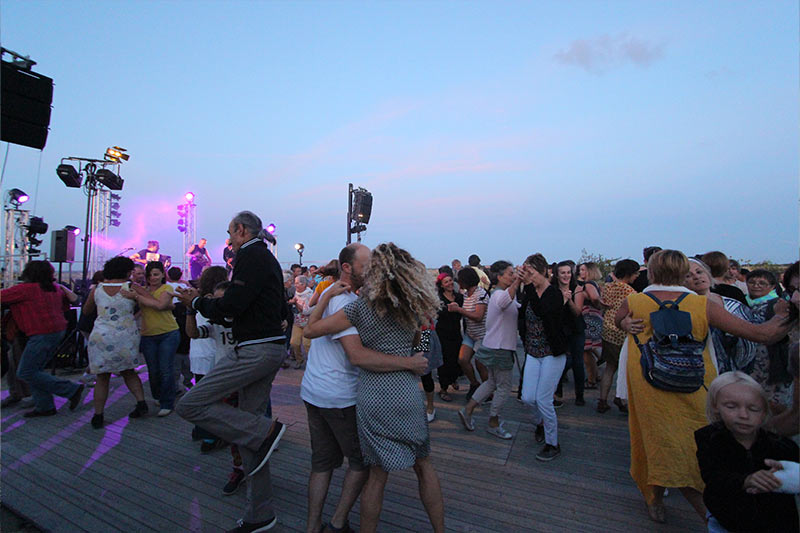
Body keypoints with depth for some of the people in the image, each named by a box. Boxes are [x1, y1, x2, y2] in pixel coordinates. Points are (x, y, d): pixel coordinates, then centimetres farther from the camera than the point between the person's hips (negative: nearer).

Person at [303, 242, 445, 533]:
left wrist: (328, 294, 0)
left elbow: (310, 330, -7)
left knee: (377, 473, 14)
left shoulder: (362, 306, -11)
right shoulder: (415, 305, 1)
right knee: (423, 465, 21)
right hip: (408, 393, 3)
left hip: (373, 396, -3)